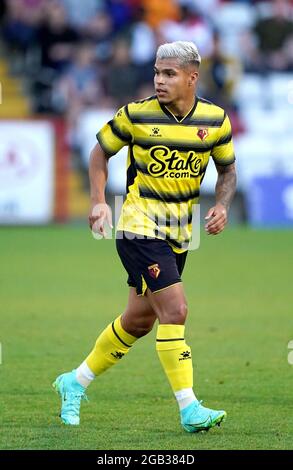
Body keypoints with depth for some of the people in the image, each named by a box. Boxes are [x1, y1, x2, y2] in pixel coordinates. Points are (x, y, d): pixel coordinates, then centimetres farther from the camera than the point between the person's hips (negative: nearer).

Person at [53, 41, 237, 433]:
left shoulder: (215, 119, -2)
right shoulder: (136, 115, -10)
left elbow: (227, 169, 12)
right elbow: (101, 151, 5)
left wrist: (222, 206, -6)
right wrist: (99, 201, -6)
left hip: (179, 234, 5)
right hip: (139, 227, -5)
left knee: (140, 320, 13)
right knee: (175, 310, -18)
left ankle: (75, 382, 31)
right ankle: (189, 408, -15)